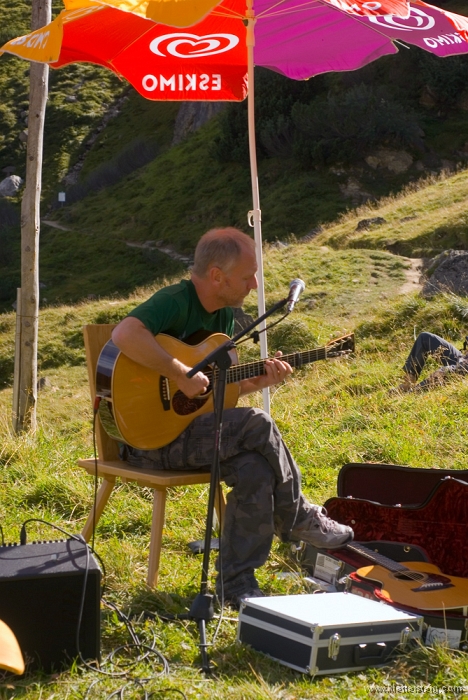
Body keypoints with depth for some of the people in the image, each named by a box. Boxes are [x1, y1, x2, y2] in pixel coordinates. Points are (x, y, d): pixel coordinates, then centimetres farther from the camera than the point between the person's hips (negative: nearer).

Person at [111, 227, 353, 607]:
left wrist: (258, 381, -3)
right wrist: (182, 374, -33)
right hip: (150, 435, -9)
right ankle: (298, 518, -4)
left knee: (255, 465, -18)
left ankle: (236, 581, -10)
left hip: (194, 428, 9)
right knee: (257, 425, -23)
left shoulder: (224, 315, 11)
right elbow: (125, 334, -37)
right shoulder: (175, 301, -17)